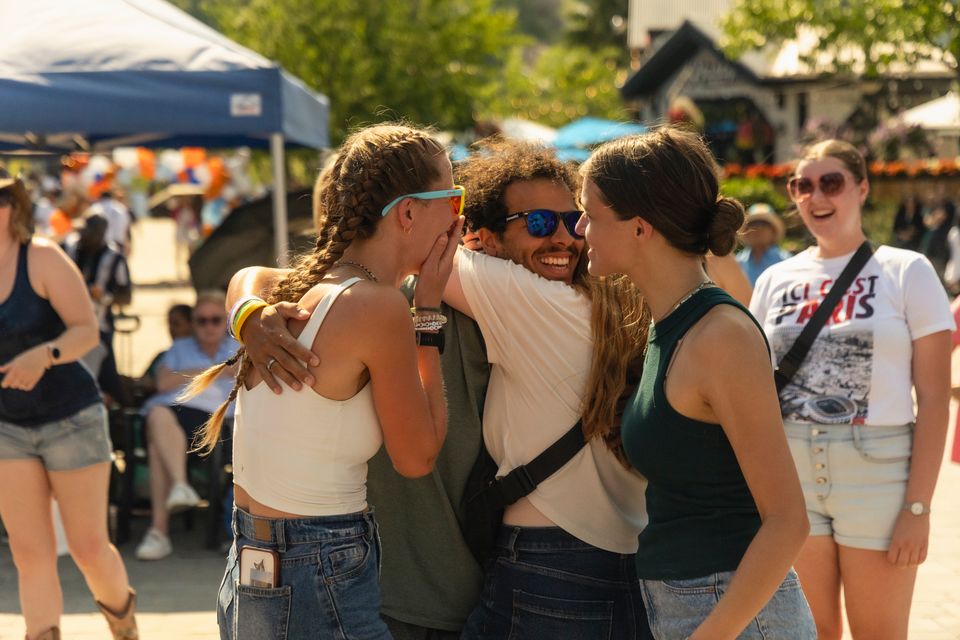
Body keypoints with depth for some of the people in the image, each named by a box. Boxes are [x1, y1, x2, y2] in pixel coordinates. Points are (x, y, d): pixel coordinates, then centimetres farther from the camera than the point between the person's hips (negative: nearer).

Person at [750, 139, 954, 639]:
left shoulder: (906, 272, -2)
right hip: (790, 472, 3)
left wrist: (918, 506, -12)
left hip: (877, 473, -3)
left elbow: (933, 398, -6)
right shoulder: (776, 280, 8)